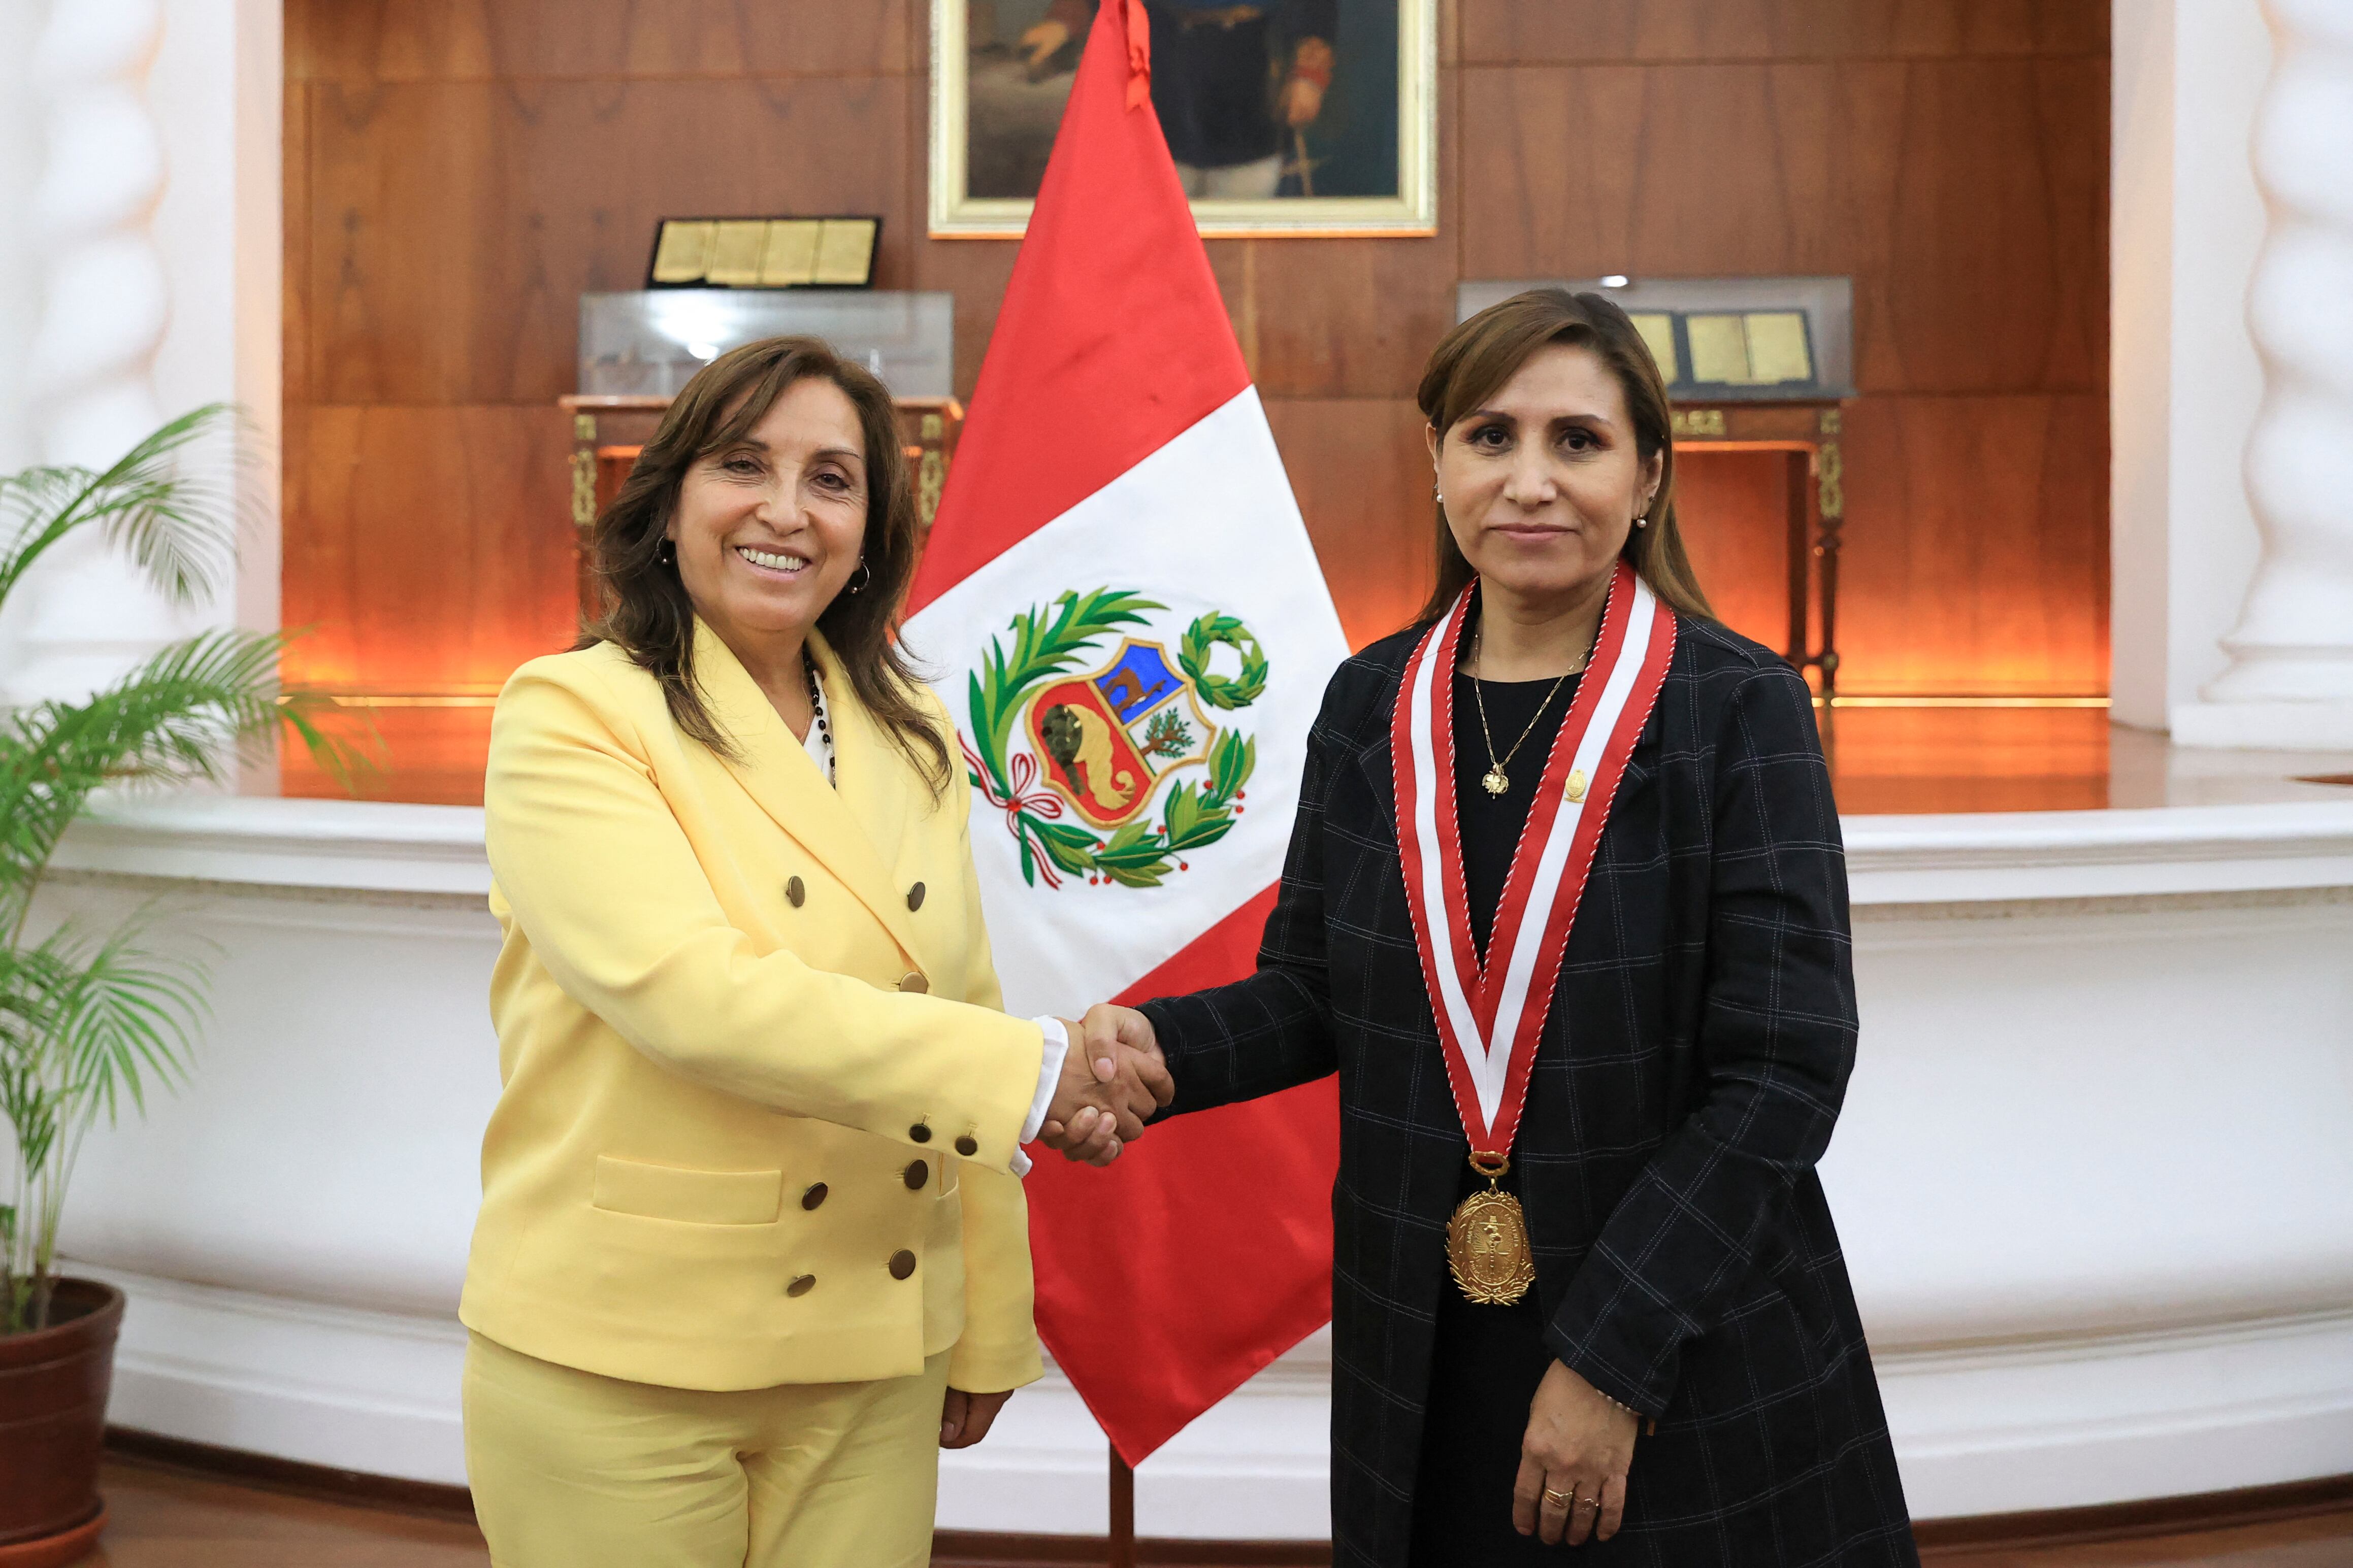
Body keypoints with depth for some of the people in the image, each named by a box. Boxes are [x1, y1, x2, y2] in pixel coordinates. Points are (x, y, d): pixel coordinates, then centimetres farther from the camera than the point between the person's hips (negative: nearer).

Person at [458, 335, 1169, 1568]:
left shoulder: (912, 744, 9)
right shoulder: (568, 717, -8)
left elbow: (956, 1018, 11)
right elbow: (691, 996, -22)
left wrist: (988, 1338, 12)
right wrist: (1028, 1071, -21)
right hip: (620, 1374, -4)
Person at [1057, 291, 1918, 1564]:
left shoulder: (1740, 709, -10)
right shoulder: (1373, 704, 2)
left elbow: (1782, 1071, -13)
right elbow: (1312, 990, 9)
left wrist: (1613, 1358, -17)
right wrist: (1161, 1044, -12)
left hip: (1696, 1355, -3)